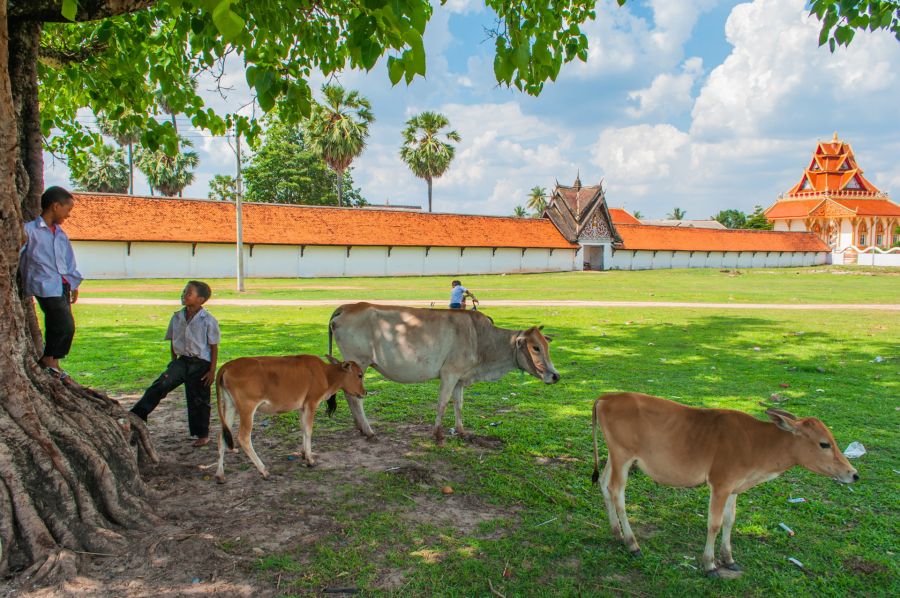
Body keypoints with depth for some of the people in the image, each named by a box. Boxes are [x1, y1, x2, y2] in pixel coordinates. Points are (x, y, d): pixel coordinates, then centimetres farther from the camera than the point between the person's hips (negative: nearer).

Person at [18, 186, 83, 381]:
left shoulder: (60, 233, 16)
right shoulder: (30, 230, -8)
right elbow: (17, 254, -7)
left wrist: (74, 284, 21)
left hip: (63, 286, 8)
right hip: (46, 286, -8)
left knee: (56, 327, 13)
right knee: (66, 326, -11)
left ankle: (52, 364, 24)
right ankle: (47, 359, 8)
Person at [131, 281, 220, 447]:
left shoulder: (208, 321, -12)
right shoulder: (177, 317, 2)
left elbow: (214, 347, -8)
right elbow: (173, 342, 13)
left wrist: (212, 370, -9)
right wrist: (174, 363, 13)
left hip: (201, 364, -4)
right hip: (182, 361, 4)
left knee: (198, 400, 6)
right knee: (159, 385, -16)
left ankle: (203, 435, 21)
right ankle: (135, 416, -16)